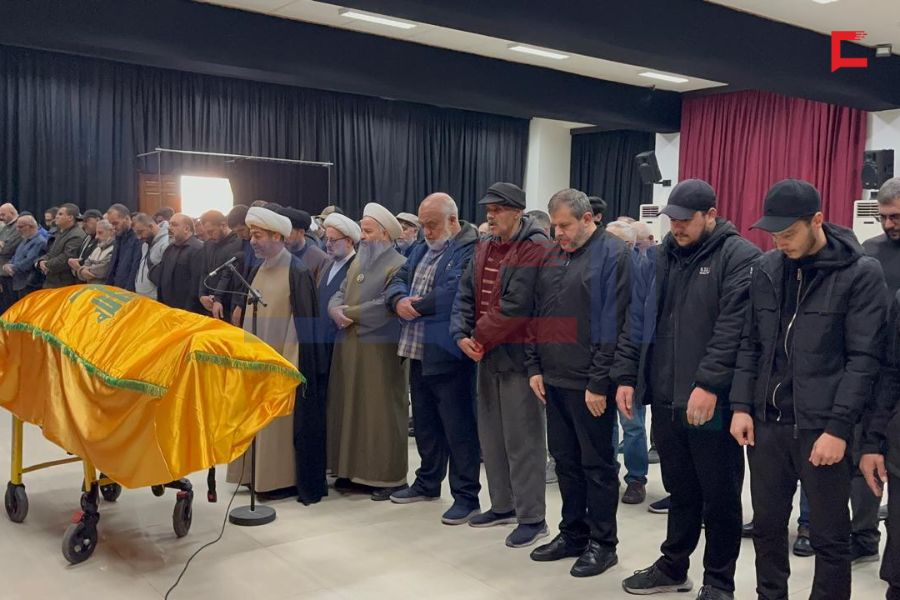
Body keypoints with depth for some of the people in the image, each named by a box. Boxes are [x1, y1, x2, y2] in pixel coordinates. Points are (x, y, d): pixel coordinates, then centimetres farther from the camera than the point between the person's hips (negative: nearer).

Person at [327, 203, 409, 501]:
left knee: (381, 411, -2)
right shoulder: (357, 263, 17)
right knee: (350, 408, 11)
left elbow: (386, 305, -19)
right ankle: (354, 469, 22)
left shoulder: (398, 265, -8)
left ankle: (389, 476, 7)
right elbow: (339, 294, 12)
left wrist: (349, 312, -11)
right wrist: (336, 311, -11)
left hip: (380, 349, -7)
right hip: (348, 347, 8)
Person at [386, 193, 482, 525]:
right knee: (425, 422, 20)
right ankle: (428, 482, 36)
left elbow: (453, 293, -25)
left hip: (448, 354, -9)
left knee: (458, 426, 1)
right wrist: (399, 300, -11)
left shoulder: (470, 250, -14)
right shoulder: (421, 249, 17)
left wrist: (415, 306, -14)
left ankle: (466, 495, 12)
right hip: (418, 351, 9)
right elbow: (398, 280, 11)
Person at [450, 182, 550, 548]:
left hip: (518, 355, -9)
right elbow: (465, 296, 10)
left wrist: (480, 337, -13)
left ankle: (532, 517, 10)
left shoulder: (535, 248, -14)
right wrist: (461, 335, -6)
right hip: (486, 354, 9)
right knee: (491, 434, 16)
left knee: (522, 439, -2)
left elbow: (516, 305, -22)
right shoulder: (484, 248, 14)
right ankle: (503, 505, 30)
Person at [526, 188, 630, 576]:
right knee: (565, 459, 15)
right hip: (553, 379, 7)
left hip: (589, 383, -7)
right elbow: (537, 313, 15)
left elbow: (612, 322, -14)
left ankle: (602, 543, 18)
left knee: (597, 464, 4)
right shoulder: (551, 255, 12)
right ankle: (573, 534, 29)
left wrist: (599, 382, -16)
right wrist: (534, 366, 7)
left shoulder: (612, 253, -9)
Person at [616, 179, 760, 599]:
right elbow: (639, 320, 13)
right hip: (665, 398, 6)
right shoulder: (663, 257, 12)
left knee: (719, 496, 8)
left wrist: (709, 384, -23)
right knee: (680, 490, 19)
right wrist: (627, 376, 6)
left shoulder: (739, 257, -8)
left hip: (712, 402, -6)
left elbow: (733, 328, -18)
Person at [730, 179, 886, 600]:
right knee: (766, 527, 15)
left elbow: (864, 358, -11)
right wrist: (741, 405, 2)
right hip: (767, 421, 5)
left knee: (829, 538, 8)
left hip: (822, 427, -4)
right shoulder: (766, 269, 6)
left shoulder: (861, 272, -8)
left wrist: (838, 427, -15)